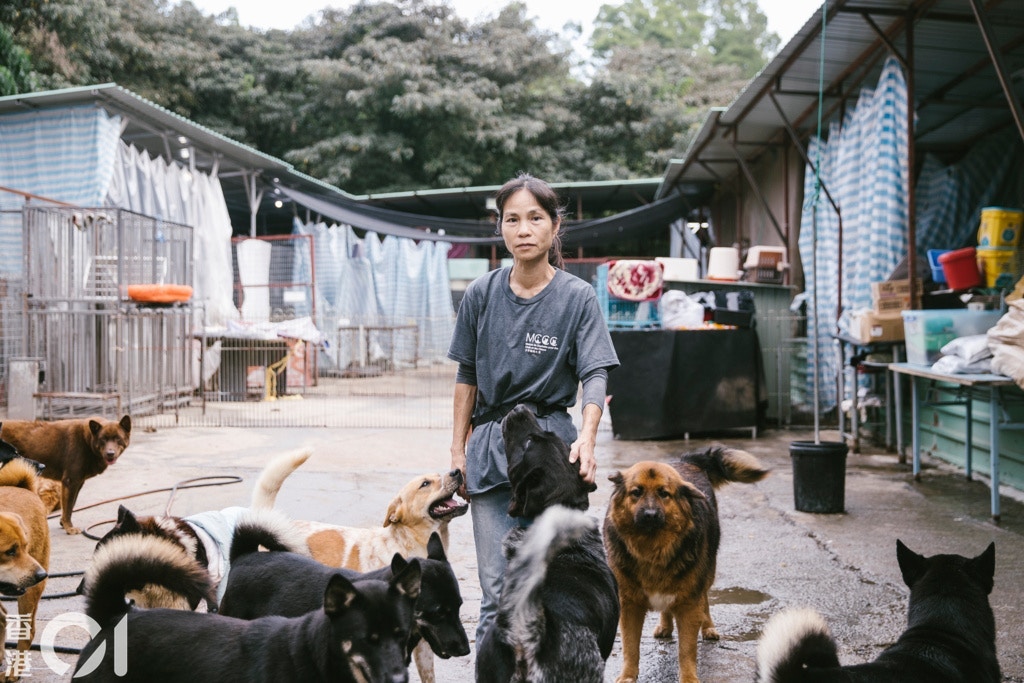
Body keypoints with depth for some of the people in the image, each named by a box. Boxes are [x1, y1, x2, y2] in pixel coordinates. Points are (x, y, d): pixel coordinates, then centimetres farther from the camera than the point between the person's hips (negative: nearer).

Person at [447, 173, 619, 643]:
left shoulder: (577, 297, -2)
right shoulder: (481, 295, 5)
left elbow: (596, 374, -9)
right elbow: (466, 378, 11)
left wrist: (587, 436, -26)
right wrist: (458, 452, 9)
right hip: (491, 444, 2)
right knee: (497, 588, 0)